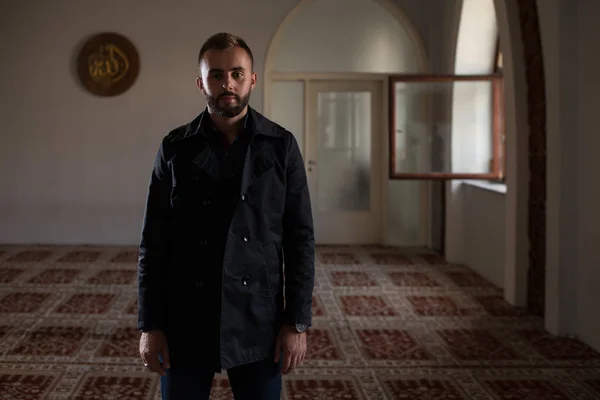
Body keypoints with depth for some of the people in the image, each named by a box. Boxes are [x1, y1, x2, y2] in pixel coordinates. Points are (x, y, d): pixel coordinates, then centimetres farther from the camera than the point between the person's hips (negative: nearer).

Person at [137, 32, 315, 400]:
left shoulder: (282, 146, -1)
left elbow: (300, 239, 0)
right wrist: (150, 325, -2)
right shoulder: (175, 148, 0)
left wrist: (298, 322, -5)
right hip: (185, 324, 0)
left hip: (258, 324, 0)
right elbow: (154, 242, 2)